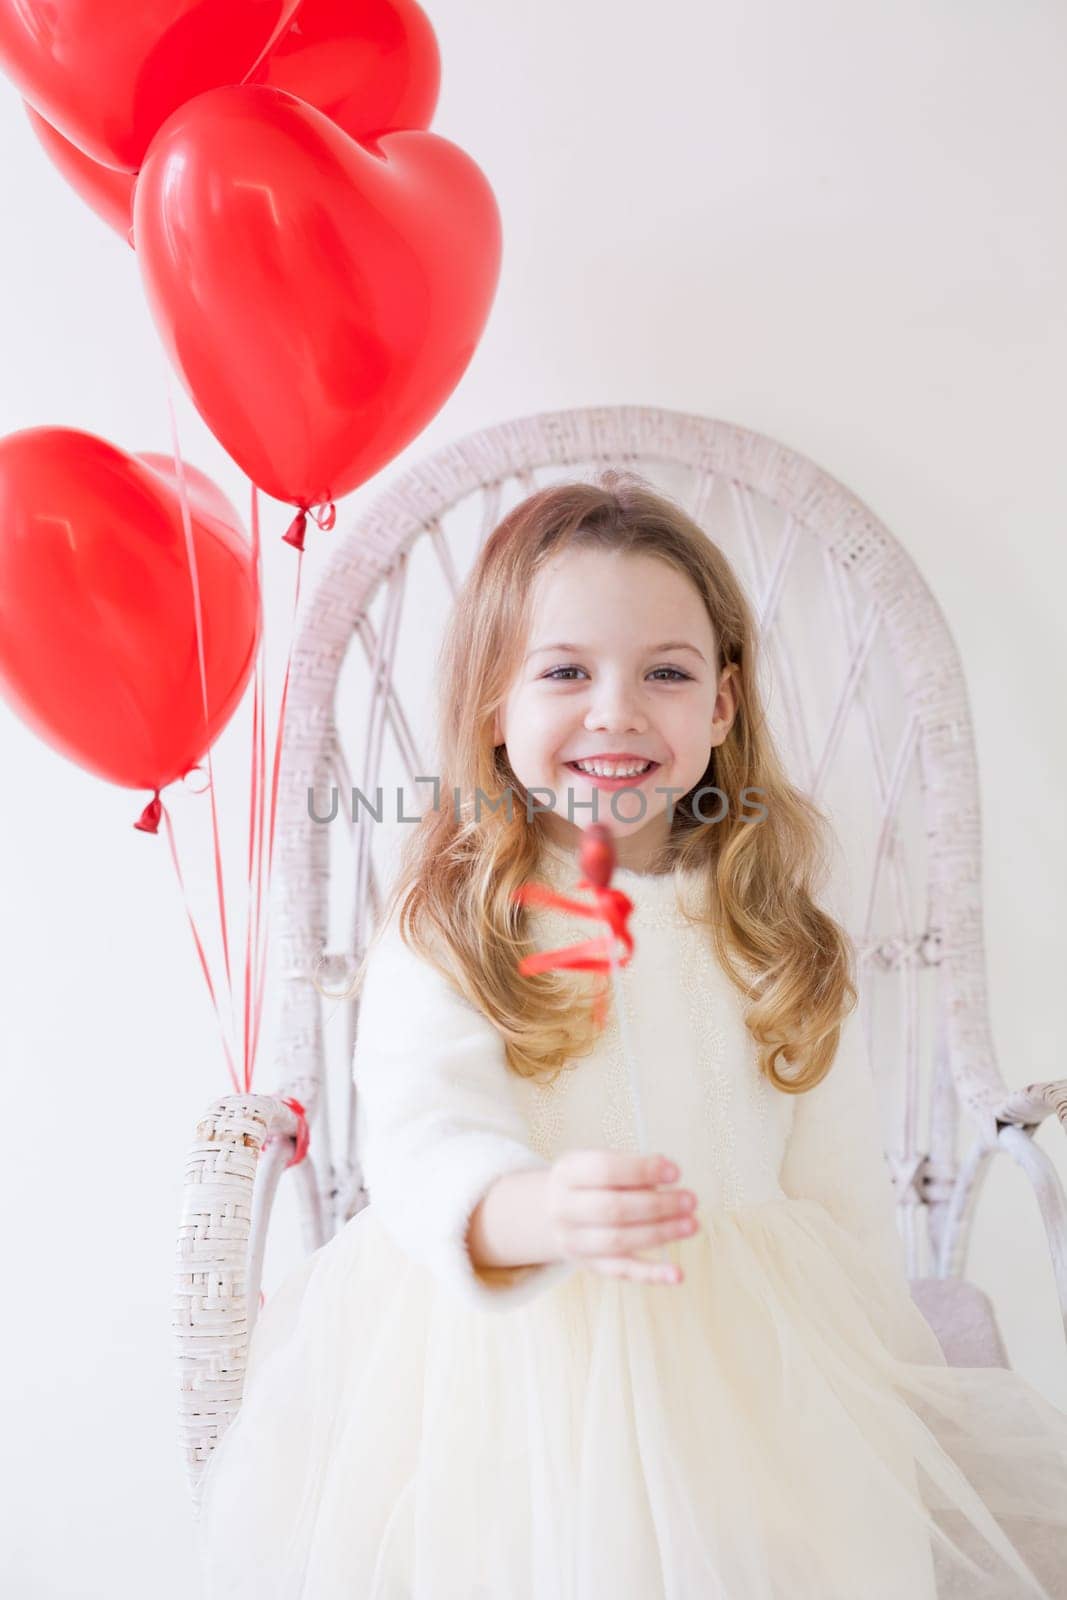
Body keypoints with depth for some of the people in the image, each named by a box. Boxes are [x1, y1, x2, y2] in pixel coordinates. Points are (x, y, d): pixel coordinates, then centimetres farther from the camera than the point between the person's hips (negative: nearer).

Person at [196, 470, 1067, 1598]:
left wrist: (880, 1380, 10)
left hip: (742, 1356, 3)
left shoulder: (777, 935, 4)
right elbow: (418, 1141, -21)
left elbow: (838, 1187, 10)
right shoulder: (443, 931, -6)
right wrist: (533, 1213, -42)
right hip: (506, 1370, -3)